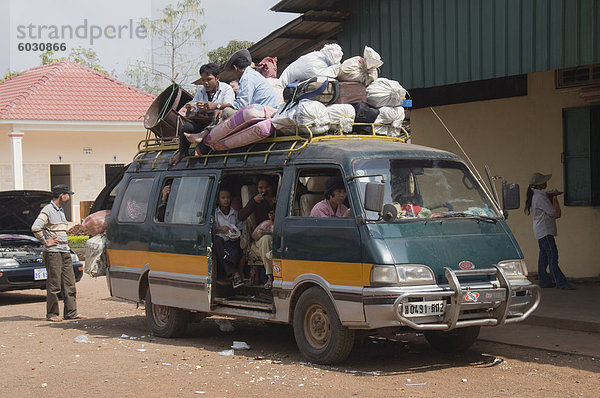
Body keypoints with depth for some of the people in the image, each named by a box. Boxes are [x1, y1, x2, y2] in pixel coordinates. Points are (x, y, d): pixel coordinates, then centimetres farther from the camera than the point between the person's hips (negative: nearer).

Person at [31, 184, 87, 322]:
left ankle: (71, 312, 10)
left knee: (69, 283, 6)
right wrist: (45, 242, -14)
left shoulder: (61, 210, 19)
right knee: (54, 284, -5)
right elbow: (35, 228, -21)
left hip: (65, 251, 8)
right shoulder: (47, 210, -10)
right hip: (53, 253, -8)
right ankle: (52, 314, 2)